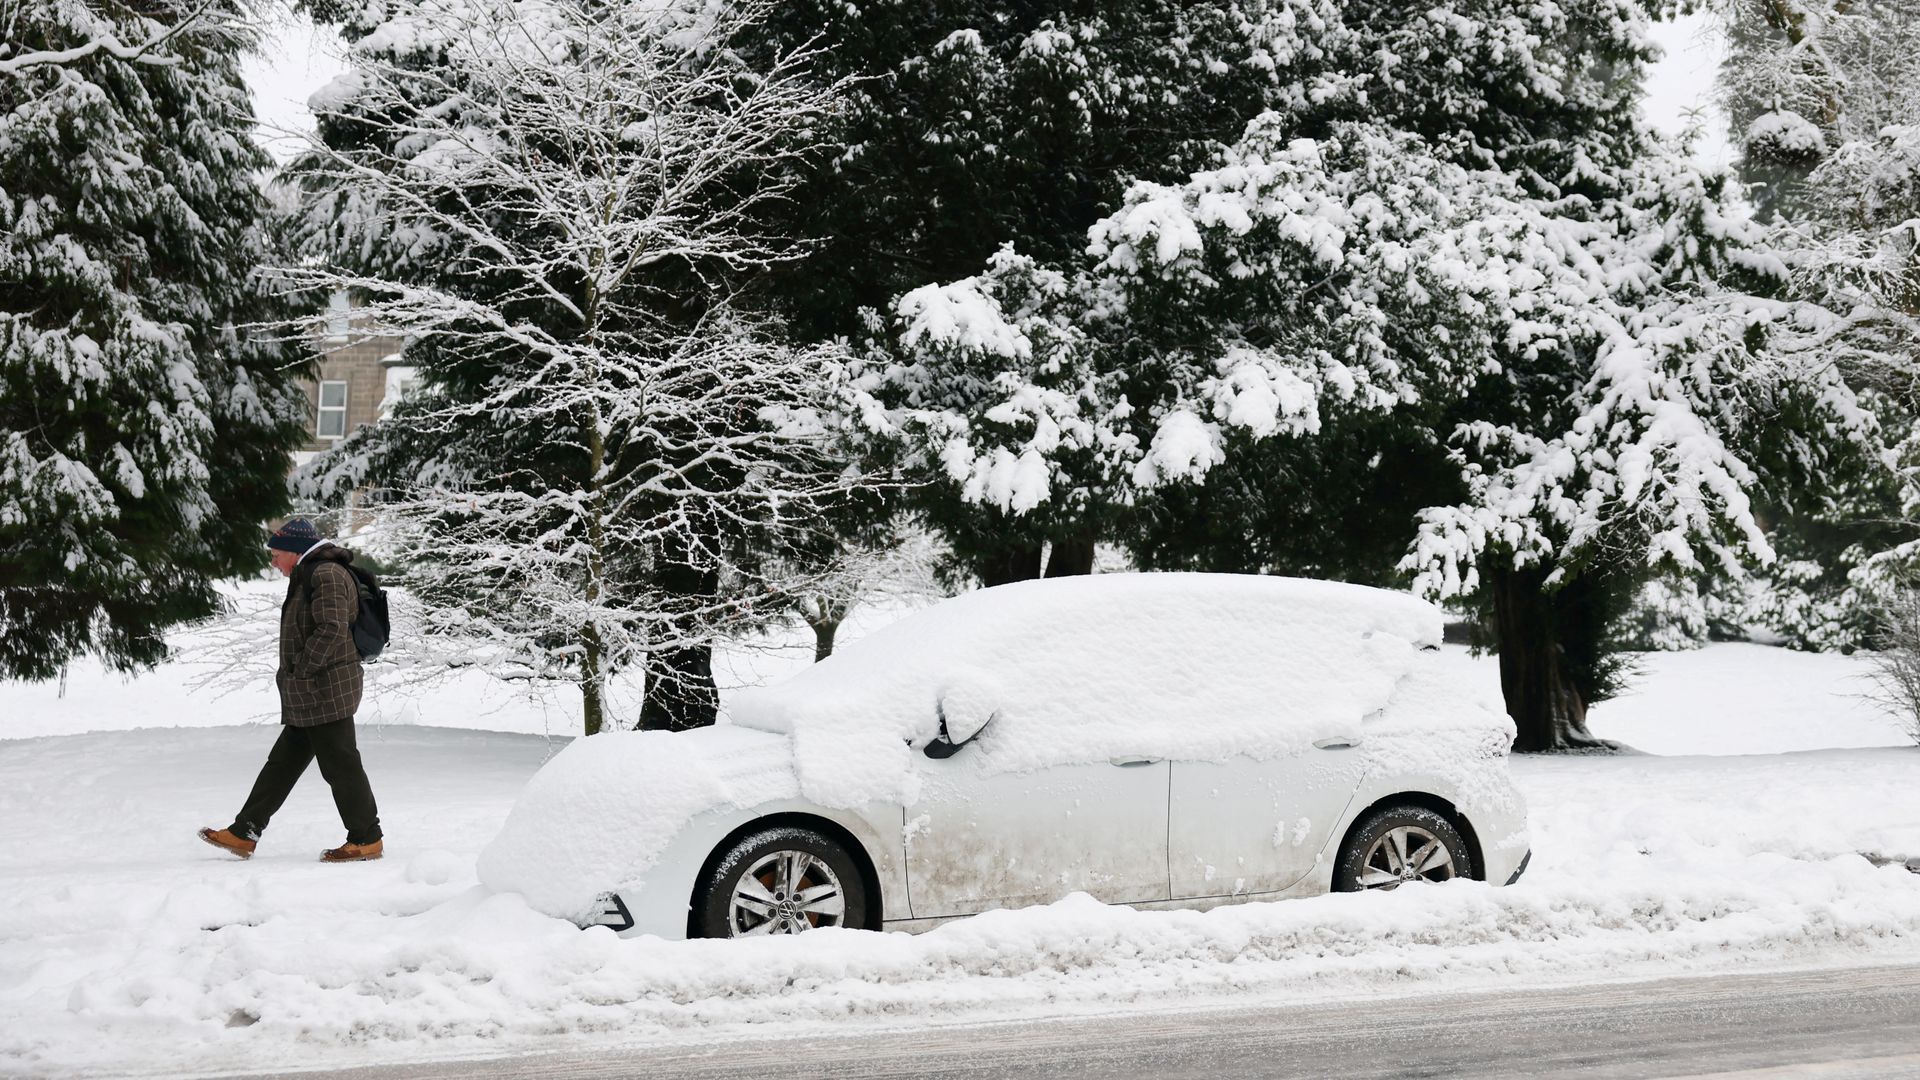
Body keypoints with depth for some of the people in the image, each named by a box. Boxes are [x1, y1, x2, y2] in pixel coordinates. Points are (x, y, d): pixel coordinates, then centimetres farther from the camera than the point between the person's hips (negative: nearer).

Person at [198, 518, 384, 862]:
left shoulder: (328, 575, -13)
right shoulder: (309, 576, 21)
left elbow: (331, 630, -23)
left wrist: (299, 669, -17)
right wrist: (291, 678, 16)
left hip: (327, 692, -11)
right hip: (307, 698, 11)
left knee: (340, 765, -6)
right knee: (282, 764, 12)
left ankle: (367, 840, 1)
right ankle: (244, 833, 15)